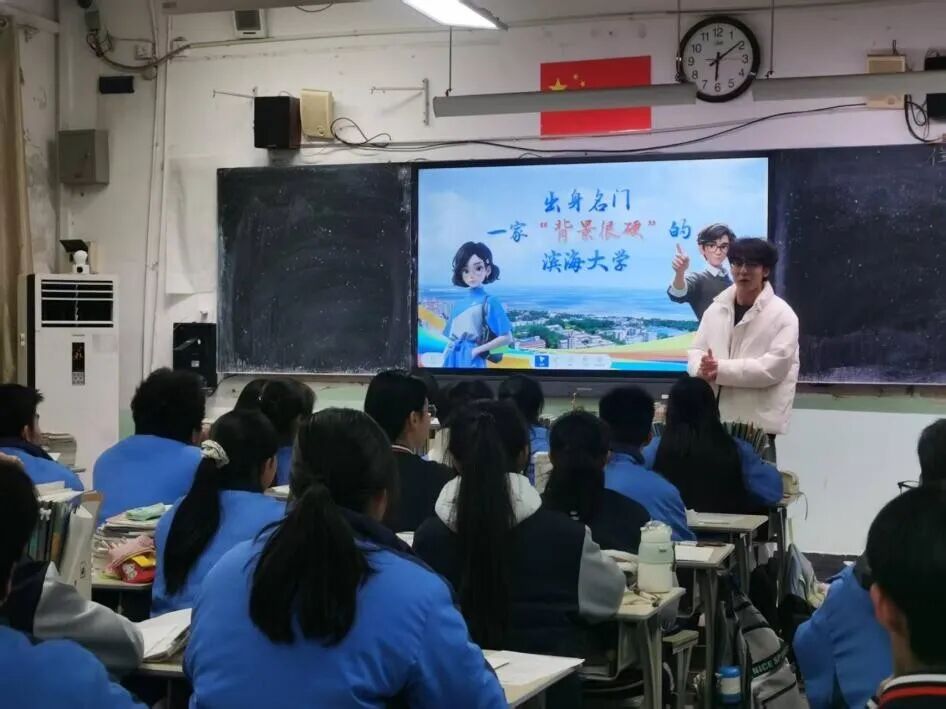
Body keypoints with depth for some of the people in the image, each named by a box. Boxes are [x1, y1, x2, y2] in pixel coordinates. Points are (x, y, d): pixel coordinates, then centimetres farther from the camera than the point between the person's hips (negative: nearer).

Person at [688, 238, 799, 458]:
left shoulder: (782, 315, -6)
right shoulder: (716, 309, 11)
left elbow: (773, 367, -16)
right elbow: (696, 351, 10)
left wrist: (721, 369, -18)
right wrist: (704, 369, -15)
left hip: (757, 422, -5)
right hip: (714, 417, 5)